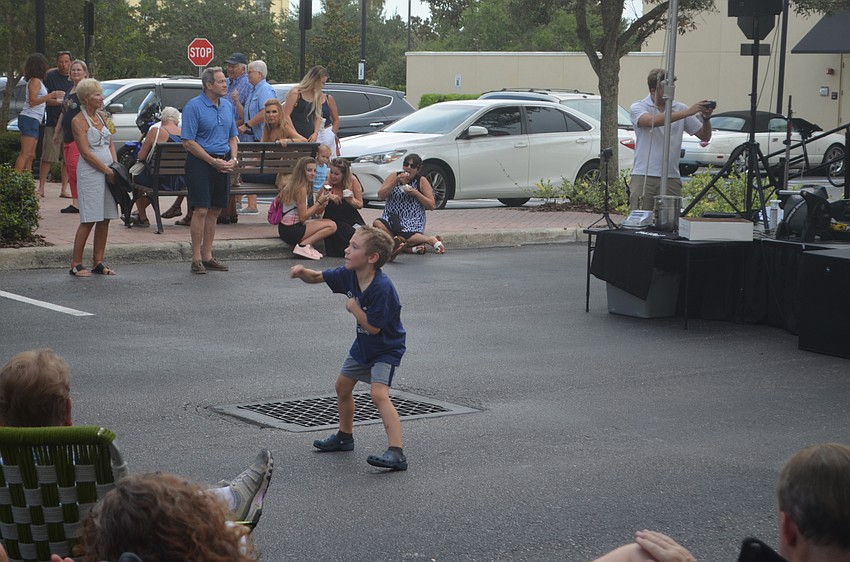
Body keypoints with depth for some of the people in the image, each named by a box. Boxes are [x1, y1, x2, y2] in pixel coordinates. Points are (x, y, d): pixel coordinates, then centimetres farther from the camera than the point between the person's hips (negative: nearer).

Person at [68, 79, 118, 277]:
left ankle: (98, 263, 13)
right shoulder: (78, 121, -8)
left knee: (105, 219, 7)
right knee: (89, 220, -8)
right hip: (90, 173, -7)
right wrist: (107, 170, -12)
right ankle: (76, 264, -1)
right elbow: (86, 152, -12)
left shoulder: (102, 116, 14)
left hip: (108, 172, 7)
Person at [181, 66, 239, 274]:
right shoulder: (193, 106, -9)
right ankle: (196, 258, -5)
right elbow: (189, 142, -12)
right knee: (201, 210, -10)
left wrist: (233, 159, 1)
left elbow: (233, 137, 20)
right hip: (200, 162, -6)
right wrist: (213, 161, -15)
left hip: (223, 163, 7)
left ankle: (207, 255, 16)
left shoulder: (228, 106, 12)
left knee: (214, 211, 9)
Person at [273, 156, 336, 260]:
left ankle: (305, 243, 3)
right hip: (291, 231, -10)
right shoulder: (301, 189, -15)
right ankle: (303, 245, -17)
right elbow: (303, 217, -16)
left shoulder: (292, 184, 13)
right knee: (332, 226, -15)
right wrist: (319, 202, -10)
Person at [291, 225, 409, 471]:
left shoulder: (382, 288, -33)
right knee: (343, 386, 21)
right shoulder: (348, 275, -9)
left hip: (386, 349, -9)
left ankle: (397, 453, -31)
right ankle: (345, 437, 43)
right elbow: (318, 277, 3)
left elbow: (373, 327, -30)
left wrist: (354, 307, -19)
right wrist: (303, 272, -18)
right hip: (363, 346, 9)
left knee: (379, 394, -24)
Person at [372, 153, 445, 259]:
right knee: (377, 224, -32)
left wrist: (416, 193, -13)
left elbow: (431, 205, 0)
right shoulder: (393, 177, 9)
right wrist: (396, 181, -13)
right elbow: (380, 195, -3)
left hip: (412, 221, -3)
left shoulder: (422, 181, 3)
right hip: (391, 218, 3)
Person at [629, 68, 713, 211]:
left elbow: (705, 136, 10)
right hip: (643, 177, -3)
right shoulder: (638, 107, 0)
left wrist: (706, 118, -12)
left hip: (671, 179, 3)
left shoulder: (680, 108, 9)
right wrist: (688, 112, -26)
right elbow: (652, 121, -23)